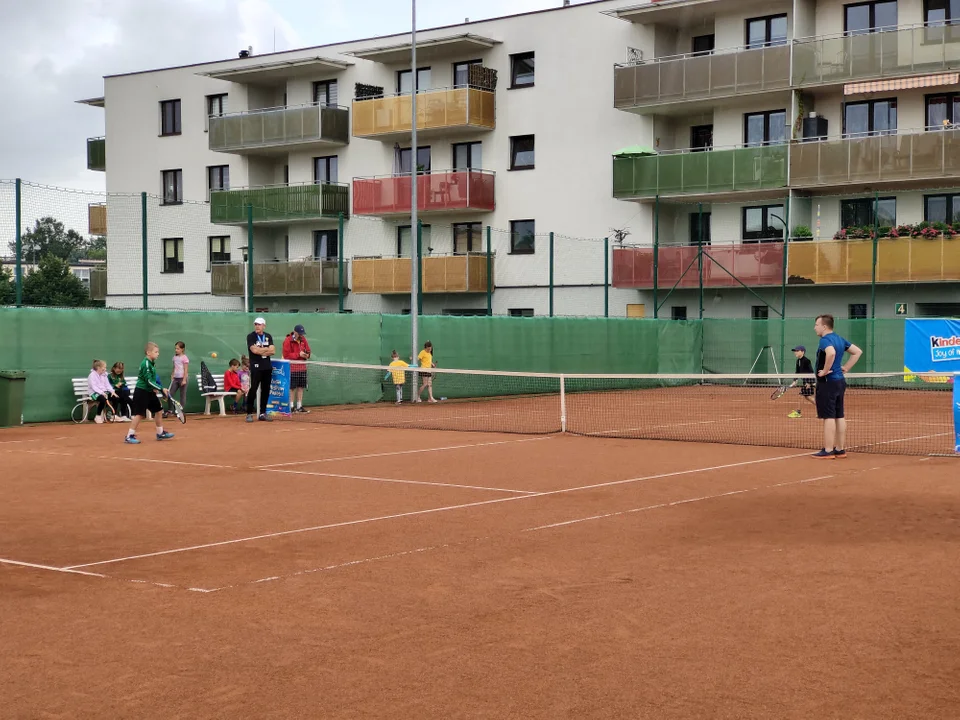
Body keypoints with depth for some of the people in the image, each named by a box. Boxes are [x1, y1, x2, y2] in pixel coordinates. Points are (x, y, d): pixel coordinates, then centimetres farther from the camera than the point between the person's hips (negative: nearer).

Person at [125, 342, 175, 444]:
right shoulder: (146, 363, -19)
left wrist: (155, 388, 6)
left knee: (159, 410, 13)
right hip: (141, 391, -9)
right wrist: (162, 389, -22)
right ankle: (129, 436, -3)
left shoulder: (152, 363, 9)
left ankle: (160, 433, 26)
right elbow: (149, 380, -23)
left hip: (149, 391, 9)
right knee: (140, 414, -8)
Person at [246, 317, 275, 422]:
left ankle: (262, 413, 13)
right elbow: (254, 350, -16)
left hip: (267, 367, 5)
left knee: (266, 390, 6)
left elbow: (272, 351, 0)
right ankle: (249, 413, -7)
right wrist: (267, 349, -5)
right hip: (256, 366, -5)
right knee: (253, 389, -11)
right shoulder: (251, 337, -1)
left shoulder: (268, 336, 11)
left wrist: (261, 350, -13)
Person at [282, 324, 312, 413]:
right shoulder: (288, 340, -9)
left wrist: (306, 355, -5)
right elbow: (286, 355, -14)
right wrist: (298, 354, -20)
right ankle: (291, 407, 3)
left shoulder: (303, 339, 11)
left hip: (302, 367, 6)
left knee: (301, 387, 8)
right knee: (292, 387, -4)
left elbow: (308, 350, 18)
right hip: (292, 367, -6)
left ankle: (299, 406, 14)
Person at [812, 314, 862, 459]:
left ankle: (828, 451, -5)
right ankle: (840, 450, 14)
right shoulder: (839, 339, 13)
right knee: (839, 416, 10)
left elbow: (831, 353, -36)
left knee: (828, 417, -7)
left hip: (827, 382, -9)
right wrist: (846, 368, 15)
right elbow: (858, 351, 21)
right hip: (839, 381, 9)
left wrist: (825, 370, -25)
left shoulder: (825, 340, -14)